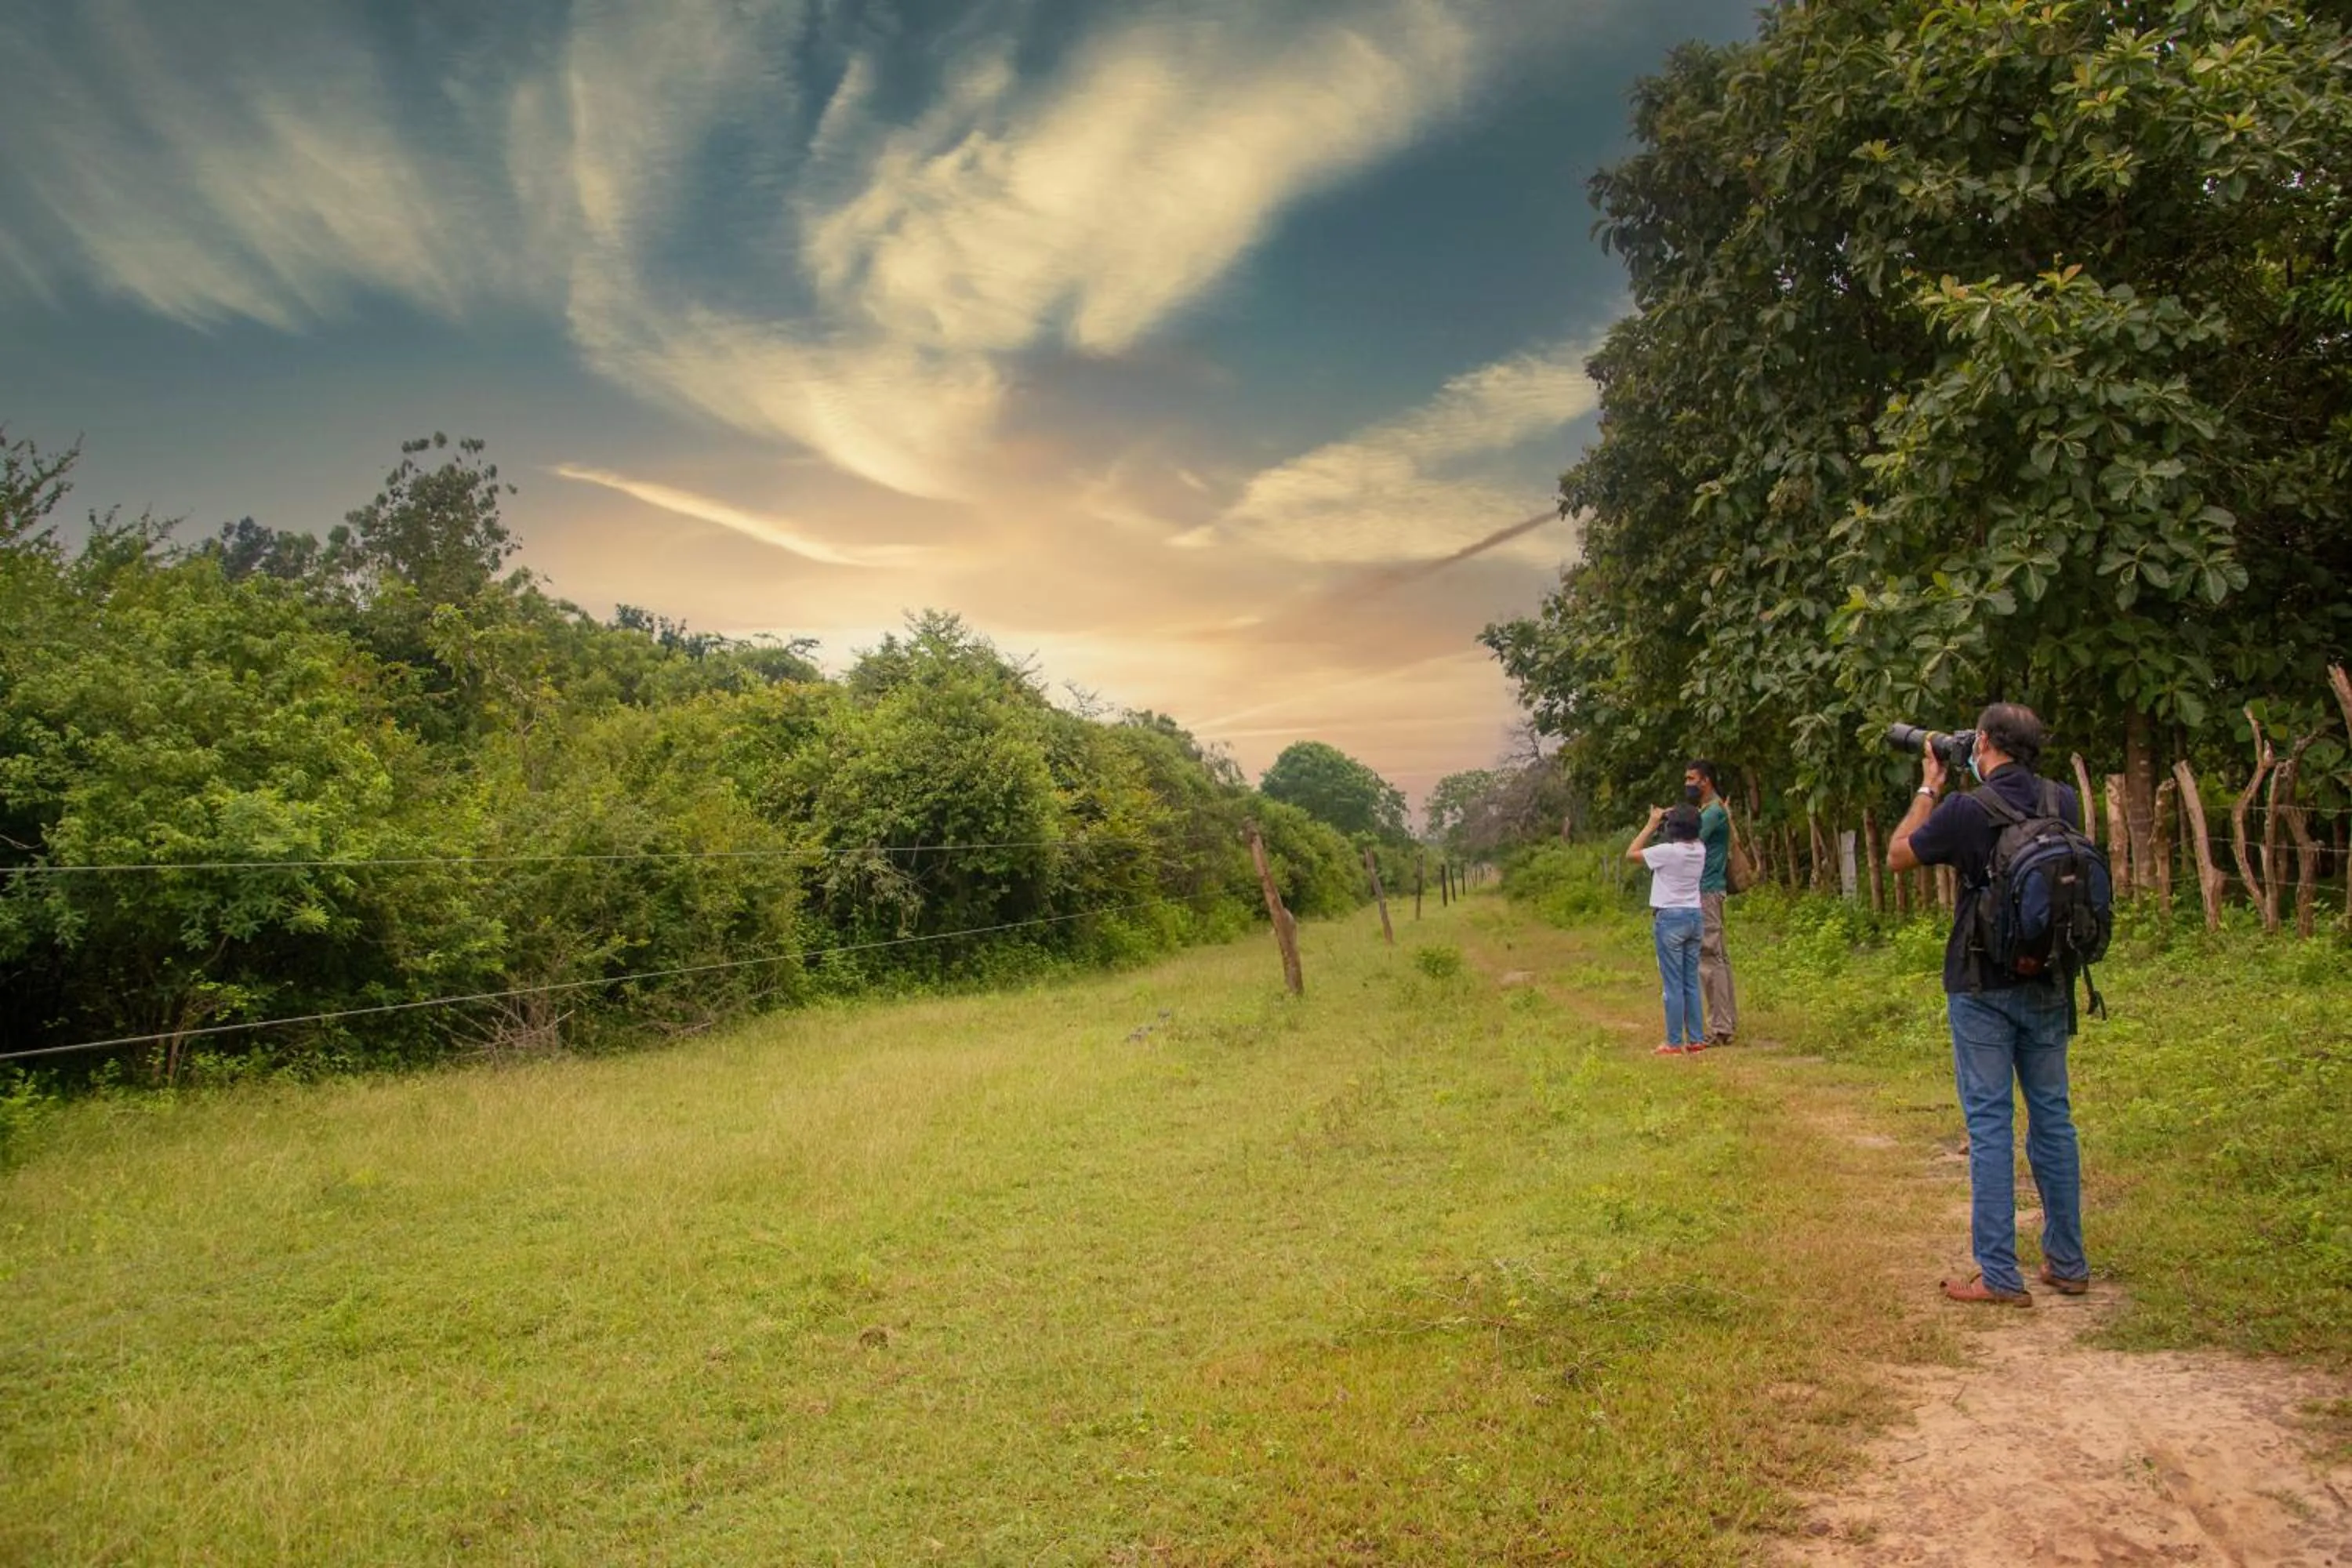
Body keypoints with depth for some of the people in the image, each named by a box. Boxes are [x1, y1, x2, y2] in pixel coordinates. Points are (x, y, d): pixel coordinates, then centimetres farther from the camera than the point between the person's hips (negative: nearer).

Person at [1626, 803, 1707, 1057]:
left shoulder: (1668, 852, -17)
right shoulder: (1700, 851, 2)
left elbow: (1631, 853, -7)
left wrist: (1651, 824, -3)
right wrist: (1663, 820, 10)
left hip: (1670, 918, -6)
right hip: (1694, 917, 6)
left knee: (1673, 985, -2)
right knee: (1691, 983, 12)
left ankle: (1675, 1043, 1)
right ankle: (1696, 1039, 14)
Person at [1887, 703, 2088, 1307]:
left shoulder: (1964, 811, -15)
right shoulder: (2065, 803, -1)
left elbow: (1898, 856, 1)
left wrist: (1928, 789, 9)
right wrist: (1975, 789, 16)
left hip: (1983, 989, -5)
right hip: (2048, 985, 5)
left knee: (1990, 1125, 0)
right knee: (2052, 1118, 14)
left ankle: (1999, 1276, 3)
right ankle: (2067, 1263, 24)